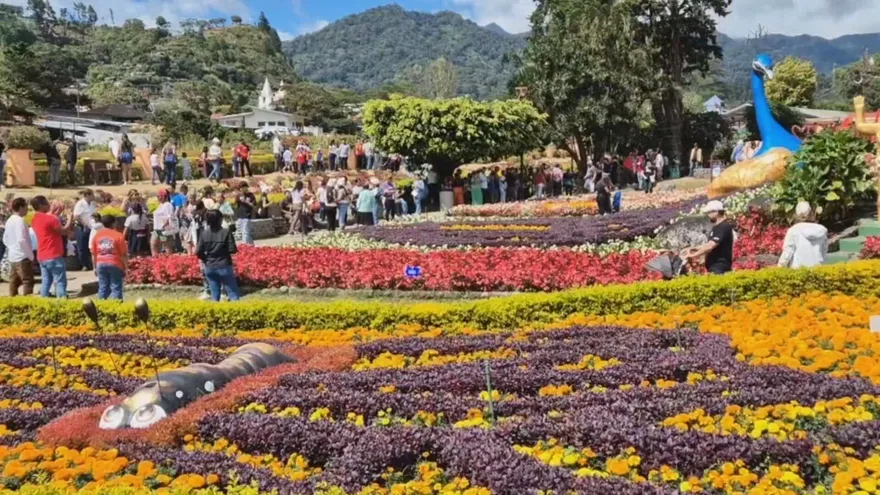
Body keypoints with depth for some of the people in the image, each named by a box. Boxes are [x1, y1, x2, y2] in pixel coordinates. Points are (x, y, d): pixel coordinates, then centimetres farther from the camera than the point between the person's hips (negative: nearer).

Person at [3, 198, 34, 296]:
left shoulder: (9, 221, 12)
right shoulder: (20, 220, -16)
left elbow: (5, 239, 18)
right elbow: (21, 240, -22)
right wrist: (30, 255, -15)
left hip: (12, 257, 9)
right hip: (23, 257, -9)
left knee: (14, 282, 13)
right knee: (28, 282, -6)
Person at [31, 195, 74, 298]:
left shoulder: (35, 220, 10)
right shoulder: (50, 218, -16)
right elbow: (64, 232, -9)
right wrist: (70, 220, 4)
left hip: (42, 257, 8)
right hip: (54, 256, -8)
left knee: (46, 281, 12)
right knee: (60, 282, -3)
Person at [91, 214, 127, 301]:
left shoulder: (97, 235, 5)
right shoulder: (118, 236, -7)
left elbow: (93, 254, 8)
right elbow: (124, 254, -7)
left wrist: (95, 267, 16)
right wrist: (126, 267, -1)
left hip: (101, 264, 4)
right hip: (115, 264, -4)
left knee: (103, 287, 10)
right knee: (116, 287, -1)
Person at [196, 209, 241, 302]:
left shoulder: (204, 234, -2)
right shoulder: (226, 232, -12)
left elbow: (198, 252, -4)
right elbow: (232, 250, -14)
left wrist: (206, 259, 14)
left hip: (210, 267, 4)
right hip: (224, 266, -3)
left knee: (214, 293, 11)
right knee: (232, 292, 3)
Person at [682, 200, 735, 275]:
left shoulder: (724, 227, -16)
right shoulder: (717, 227, 17)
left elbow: (710, 246, -23)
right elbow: (709, 244, 25)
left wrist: (693, 255, -20)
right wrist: (694, 249, 13)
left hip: (720, 266, -10)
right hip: (715, 265, 10)